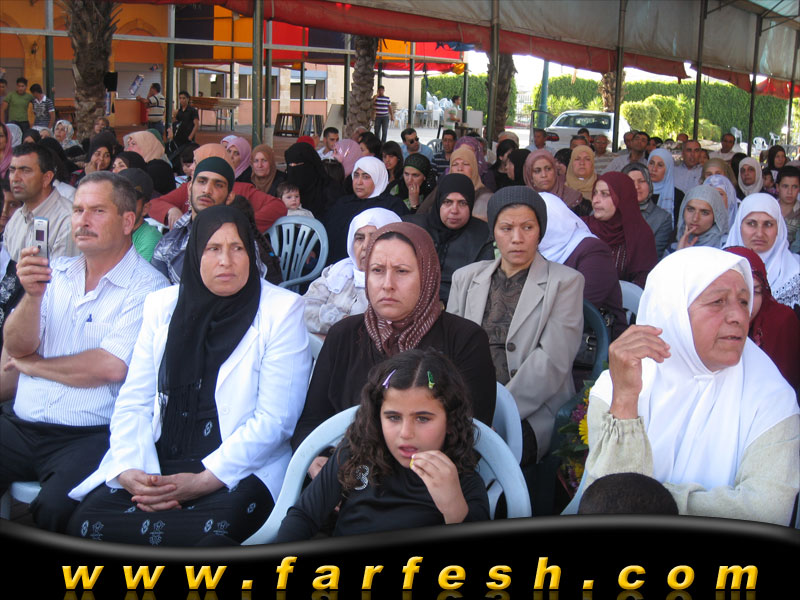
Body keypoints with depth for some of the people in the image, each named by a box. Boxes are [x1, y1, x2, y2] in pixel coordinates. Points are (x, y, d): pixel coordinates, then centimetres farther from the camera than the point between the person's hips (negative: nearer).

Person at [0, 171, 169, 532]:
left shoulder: (146, 287, -6)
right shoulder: (56, 272, 14)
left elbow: (111, 366, -15)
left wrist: (33, 364, 0)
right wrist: (32, 295, -13)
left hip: (89, 435, -5)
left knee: (55, 509, -29)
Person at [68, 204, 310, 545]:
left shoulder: (282, 310, 0)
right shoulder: (163, 306, 14)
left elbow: (275, 418, -6)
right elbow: (134, 402, 9)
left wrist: (203, 480, -15)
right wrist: (131, 470, -11)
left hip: (238, 471, -3)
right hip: (157, 465, 3)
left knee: (215, 529, -36)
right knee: (85, 522, -24)